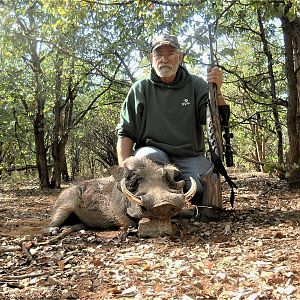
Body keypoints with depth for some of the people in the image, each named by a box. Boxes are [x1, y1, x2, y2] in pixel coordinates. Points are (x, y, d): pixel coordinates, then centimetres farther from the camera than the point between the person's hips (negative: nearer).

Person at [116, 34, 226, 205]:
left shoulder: (196, 86, 8)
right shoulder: (140, 89, 7)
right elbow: (125, 133, 4)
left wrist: (216, 92, -24)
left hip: (190, 158, 1)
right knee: (149, 156, -34)